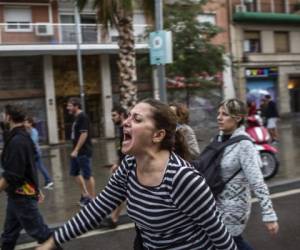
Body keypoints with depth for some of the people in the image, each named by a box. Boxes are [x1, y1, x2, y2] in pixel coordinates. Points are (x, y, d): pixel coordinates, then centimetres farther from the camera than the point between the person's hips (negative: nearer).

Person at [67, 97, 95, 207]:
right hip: (77, 151, 10)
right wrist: (75, 150, 18)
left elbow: (84, 134, -22)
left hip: (83, 152, -10)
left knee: (87, 175, -2)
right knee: (75, 173, 16)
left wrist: (76, 150, -22)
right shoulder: (77, 117, 13)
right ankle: (85, 194, 27)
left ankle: (92, 198, 8)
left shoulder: (82, 117, -16)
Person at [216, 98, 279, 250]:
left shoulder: (244, 145, -20)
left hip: (233, 206, -7)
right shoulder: (220, 138, 0)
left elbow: (257, 182, -23)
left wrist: (269, 215, -25)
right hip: (218, 202, 7)